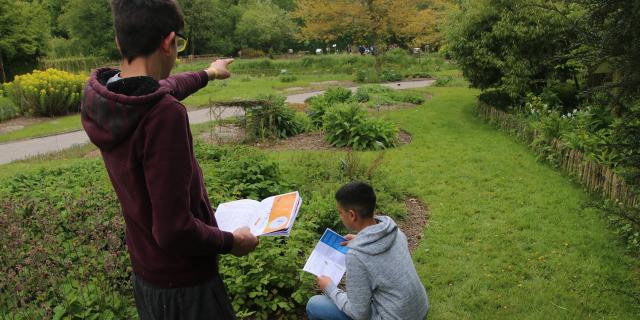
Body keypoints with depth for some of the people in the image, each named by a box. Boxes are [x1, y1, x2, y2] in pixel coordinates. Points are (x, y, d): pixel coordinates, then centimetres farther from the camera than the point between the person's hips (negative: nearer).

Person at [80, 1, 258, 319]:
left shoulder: (100, 95, -7)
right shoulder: (163, 115, -32)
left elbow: (161, 89, 15)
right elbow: (174, 231, -31)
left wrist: (207, 74, 33)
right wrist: (231, 242, -13)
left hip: (144, 270, 7)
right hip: (182, 283, -7)